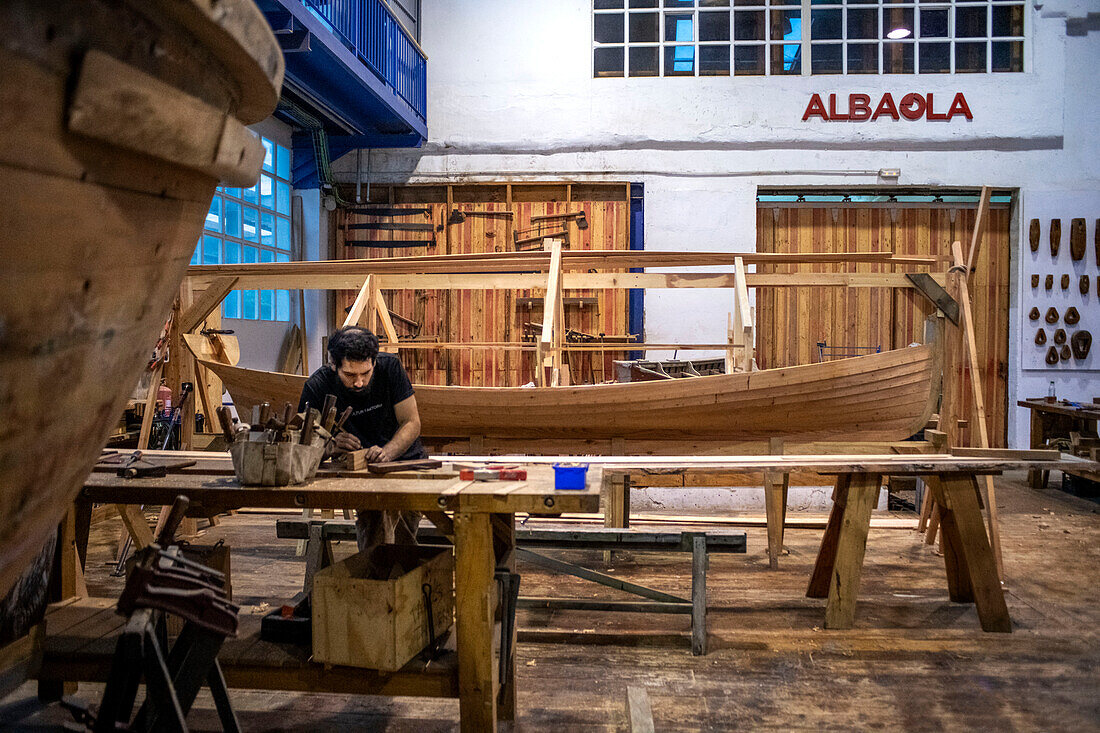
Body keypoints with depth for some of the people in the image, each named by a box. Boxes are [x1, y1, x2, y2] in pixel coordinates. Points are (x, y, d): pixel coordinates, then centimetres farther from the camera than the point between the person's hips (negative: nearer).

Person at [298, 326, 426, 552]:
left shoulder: (390, 367, -9)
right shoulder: (317, 386, -10)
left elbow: (411, 423, -6)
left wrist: (386, 452, -24)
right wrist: (331, 447, -29)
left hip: (407, 459, 1)